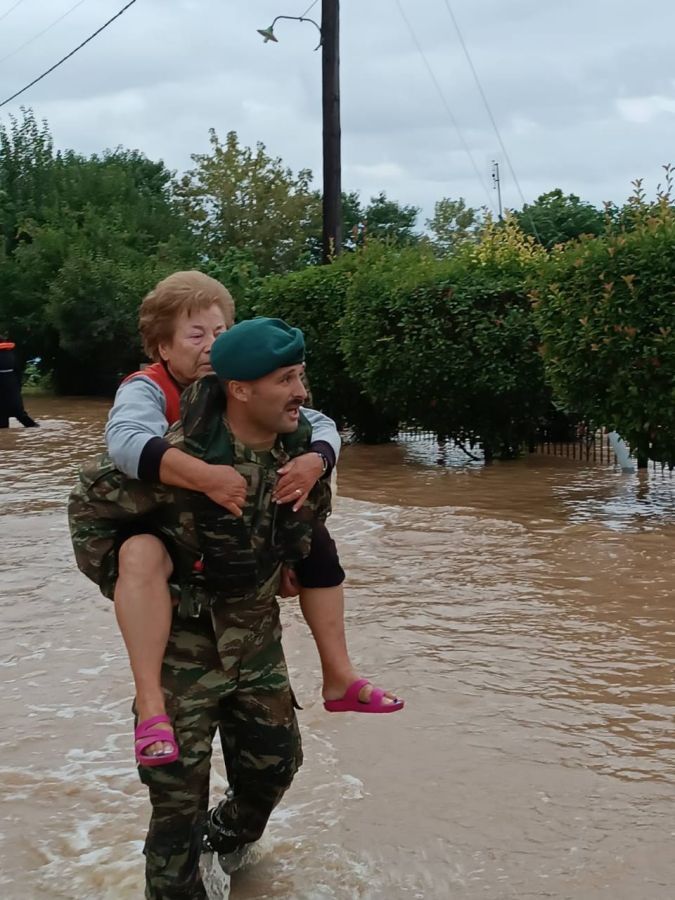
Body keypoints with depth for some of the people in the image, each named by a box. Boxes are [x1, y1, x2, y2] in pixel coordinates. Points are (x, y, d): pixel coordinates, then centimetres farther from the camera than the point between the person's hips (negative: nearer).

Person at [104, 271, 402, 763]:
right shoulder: (146, 390, -21)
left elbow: (320, 425, -8)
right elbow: (126, 439, -45)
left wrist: (315, 462, -32)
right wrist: (205, 476, -55)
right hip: (157, 524, -6)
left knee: (313, 539, 4)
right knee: (143, 555, -40)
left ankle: (339, 677, 12)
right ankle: (150, 702, -41)